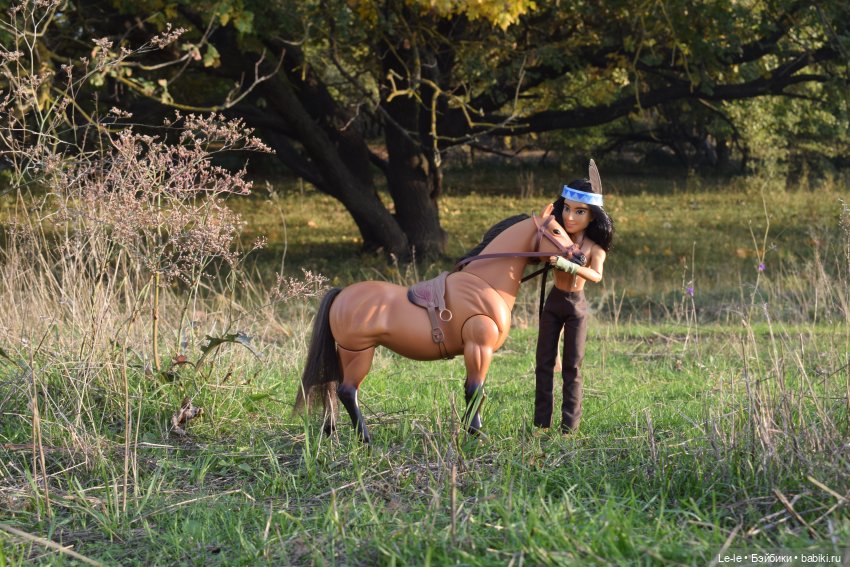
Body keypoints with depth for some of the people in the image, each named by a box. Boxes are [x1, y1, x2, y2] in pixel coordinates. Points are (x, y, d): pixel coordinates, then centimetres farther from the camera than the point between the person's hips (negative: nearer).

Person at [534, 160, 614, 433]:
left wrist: (569, 265, -46)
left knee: (572, 367, 1)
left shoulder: (594, 247, -15)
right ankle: (541, 423, 8)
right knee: (544, 363, 4)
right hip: (554, 301, 3)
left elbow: (596, 275, -33)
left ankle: (569, 426, 4)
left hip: (576, 306, -3)